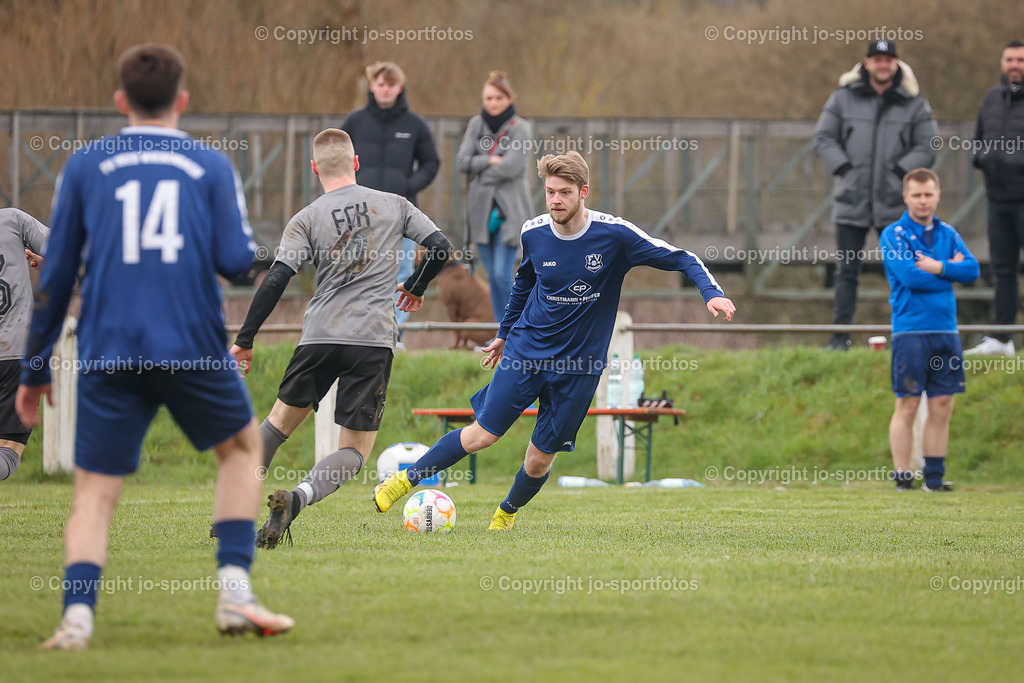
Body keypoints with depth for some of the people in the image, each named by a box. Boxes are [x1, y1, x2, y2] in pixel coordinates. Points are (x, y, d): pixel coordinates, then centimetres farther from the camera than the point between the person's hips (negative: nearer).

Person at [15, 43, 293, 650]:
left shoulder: (85, 168, 9)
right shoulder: (212, 167, 7)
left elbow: (56, 276, 9)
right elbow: (237, 261, -4)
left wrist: (35, 369, 15)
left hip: (108, 357, 0)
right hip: (194, 349, 0)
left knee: (95, 491, 4)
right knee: (242, 446, 23)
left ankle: (78, 613, -17)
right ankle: (235, 589, 12)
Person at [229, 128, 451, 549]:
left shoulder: (306, 221, 2)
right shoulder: (394, 206, 7)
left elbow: (276, 280, -7)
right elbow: (440, 247, 7)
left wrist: (245, 340, -2)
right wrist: (415, 288, 27)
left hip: (320, 336, 1)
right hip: (374, 340, -1)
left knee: (282, 419, 21)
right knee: (355, 449, 4)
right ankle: (298, 498, -23)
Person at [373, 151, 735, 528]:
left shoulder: (615, 234, -14)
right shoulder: (534, 233, -4)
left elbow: (682, 259, -8)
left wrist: (711, 293, -24)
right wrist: (505, 333, 26)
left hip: (579, 365, -1)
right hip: (526, 351, 1)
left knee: (540, 459, 1)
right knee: (483, 433, -6)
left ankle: (507, 513, 31)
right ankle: (407, 478, 14)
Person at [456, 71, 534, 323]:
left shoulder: (521, 128, -4)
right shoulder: (476, 125, 10)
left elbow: (511, 167, -15)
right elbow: (462, 160, 0)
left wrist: (479, 170, -4)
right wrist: (490, 161, -12)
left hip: (509, 210, -5)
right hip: (481, 208, 5)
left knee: (503, 275, -13)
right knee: (493, 278, 7)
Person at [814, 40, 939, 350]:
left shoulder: (913, 103, 4)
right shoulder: (843, 98, 6)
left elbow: (927, 147, 4)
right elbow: (823, 138, 8)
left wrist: (899, 171, -8)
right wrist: (843, 168, -5)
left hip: (894, 201, -1)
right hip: (851, 201, 1)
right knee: (846, 271, 1)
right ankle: (841, 334, 5)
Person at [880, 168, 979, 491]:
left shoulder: (948, 233, 14)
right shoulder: (893, 234, -2)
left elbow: (972, 269, 1)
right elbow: (910, 276, -15)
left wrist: (938, 267, -13)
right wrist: (951, 270, -4)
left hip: (946, 330, 5)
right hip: (910, 329, -5)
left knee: (942, 407, 4)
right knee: (907, 405, -4)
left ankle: (934, 477, 10)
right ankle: (902, 476, 0)